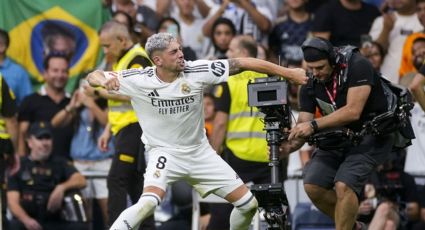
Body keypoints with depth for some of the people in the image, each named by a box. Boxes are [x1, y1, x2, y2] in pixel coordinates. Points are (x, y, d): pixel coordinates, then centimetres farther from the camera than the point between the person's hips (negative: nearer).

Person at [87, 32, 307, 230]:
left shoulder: (196, 71, -15)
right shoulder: (139, 80, -18)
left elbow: (242, 64, -12)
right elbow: (93, 76, -13)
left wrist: (287, 72, -13)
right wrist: (104, 80, -38)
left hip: (199, 151, 4)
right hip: (164, 152, -4)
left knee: (248, 204, 2)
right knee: (149, 202, -31)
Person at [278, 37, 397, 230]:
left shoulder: (357, 66, -19)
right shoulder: (310, 86, -2)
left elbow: (353, 111, -28)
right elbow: (303, 124, -5)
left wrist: (314, 125, -34)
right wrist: (289, 146, -27)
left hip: (370, 136, -6)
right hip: (337, 139, 6)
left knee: (343, 185, -27)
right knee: (312, 186, -13)